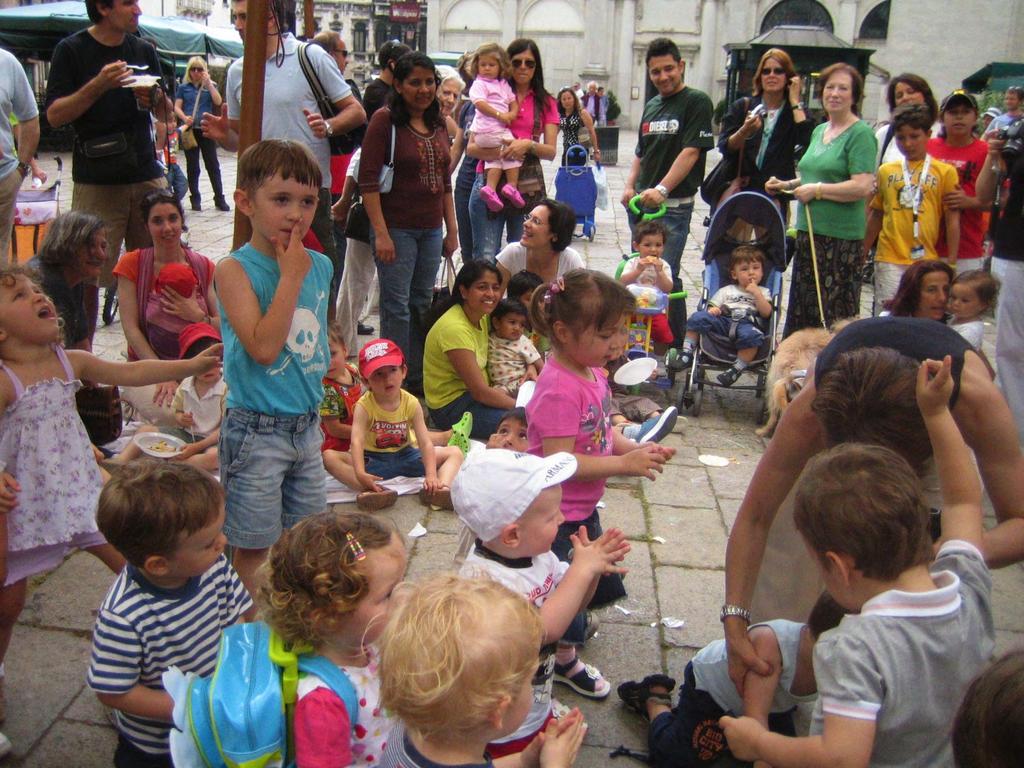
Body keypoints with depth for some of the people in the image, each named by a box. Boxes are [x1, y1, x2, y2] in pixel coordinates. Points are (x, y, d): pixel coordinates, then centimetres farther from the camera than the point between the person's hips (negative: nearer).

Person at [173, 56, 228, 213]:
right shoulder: (183, 88, 9)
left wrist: (209, 83, -13)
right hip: (190, 130, 1)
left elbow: (218, 102, -8)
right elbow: (177, 107, 4)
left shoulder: (210, 86, 8)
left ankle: (219, 199, 5)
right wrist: (184, 118, -15)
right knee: (192, 167, 6)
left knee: (213, 165, 0)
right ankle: (195, 199, 13)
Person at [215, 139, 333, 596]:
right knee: (254, 550, 6)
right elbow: (263, 347, -26)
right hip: (257, 430, -6)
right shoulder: (235, 269, -14)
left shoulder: (320, 266, 5)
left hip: (307, 424, 6)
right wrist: (290, 276, -22)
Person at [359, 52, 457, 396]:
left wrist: (452, 229, 14)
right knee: (397, 306, -1)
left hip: (432, 230, 6)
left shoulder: (438, 124, 11)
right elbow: (368, 180, -12)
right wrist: (381, 233, -18)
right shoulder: (385, 120, -8)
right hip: (397, 228, -6)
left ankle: (418, 378, 22)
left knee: (422, 303, 12)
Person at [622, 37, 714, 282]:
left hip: (674, 205, -7)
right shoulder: (651, 106, 15)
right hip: (640, 202, 7)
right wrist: (630, 186, 5)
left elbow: (691, 152, -16)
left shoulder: (696, 101, -7)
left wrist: (661, 189, -24)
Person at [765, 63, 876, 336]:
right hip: (809, 232, 8)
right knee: (802, 309, 13)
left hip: (841, 238, -8)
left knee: (835, 316, -5)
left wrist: (816, 190, -15)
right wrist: (787, 185, 15)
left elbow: (863, 187, -19)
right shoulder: (819, 131, 16)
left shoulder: (860, 134, -9)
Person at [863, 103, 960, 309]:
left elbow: (952, 219, 3)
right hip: (889, 259, 1)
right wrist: (863, 254, 15)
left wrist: (952, 263, 0)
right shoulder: (886, 170, 10)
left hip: (927, 259, -1)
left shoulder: (945, 172, 3)